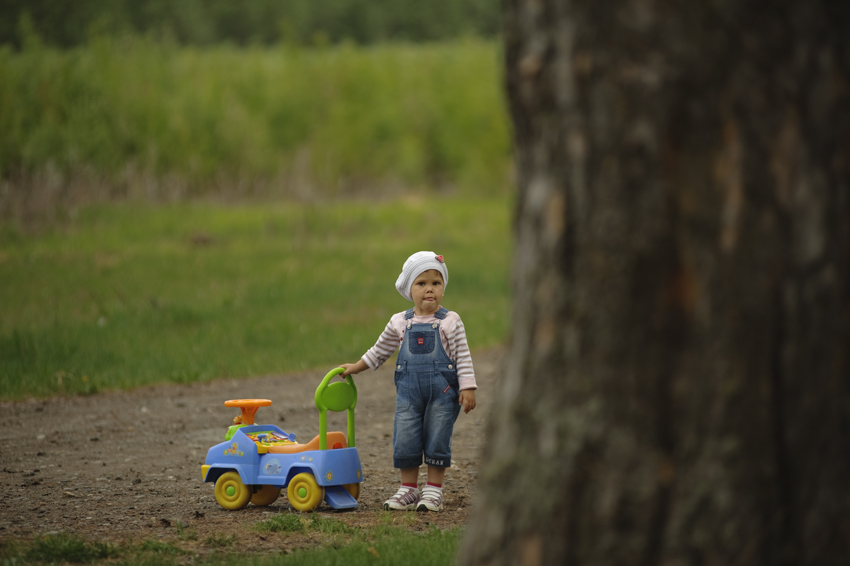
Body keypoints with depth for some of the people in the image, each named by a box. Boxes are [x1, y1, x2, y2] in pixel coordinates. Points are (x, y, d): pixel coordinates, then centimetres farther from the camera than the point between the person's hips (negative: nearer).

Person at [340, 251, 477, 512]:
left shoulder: (449, 321, -1)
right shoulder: (400, 322, 8)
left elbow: (463, 357, -2)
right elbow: (380, 351, 22)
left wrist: (467, 388, -9)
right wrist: (356, 367, 24)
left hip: (442, 390, -3)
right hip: (409, 390, 3)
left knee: (437, 439, 0)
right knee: (405, 440, 0)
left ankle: (434, 489, 10)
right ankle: (408, 489, 12)